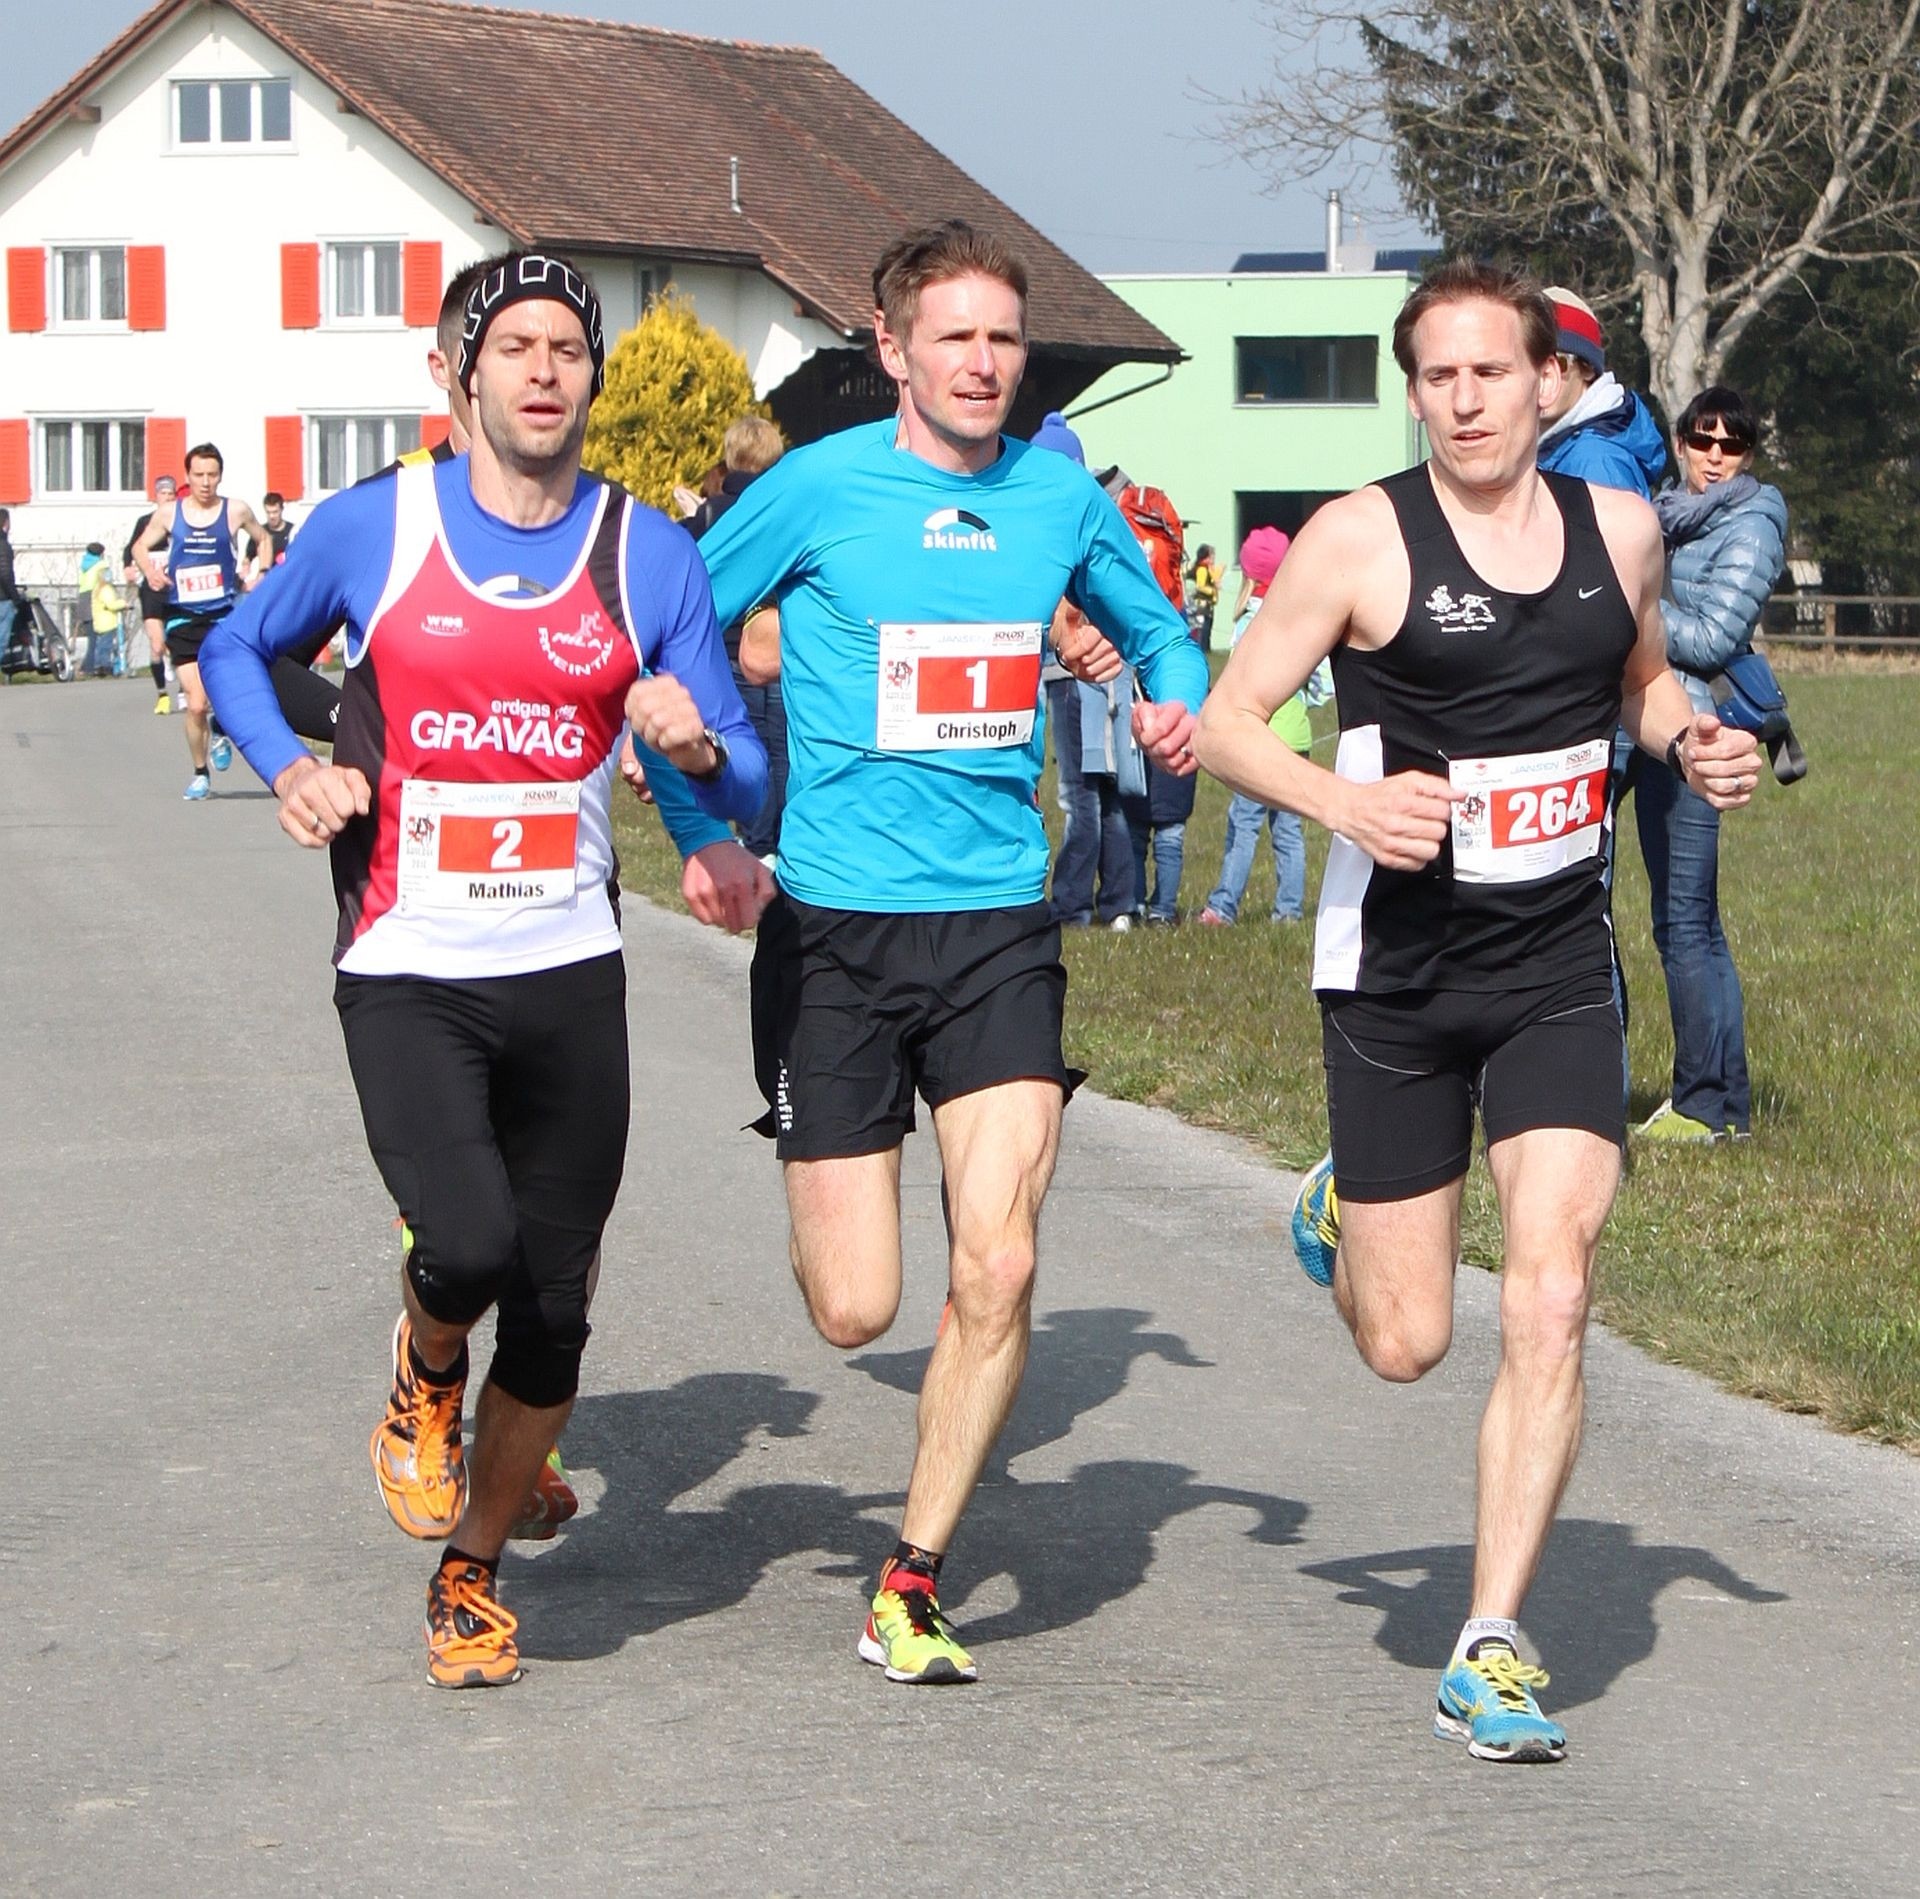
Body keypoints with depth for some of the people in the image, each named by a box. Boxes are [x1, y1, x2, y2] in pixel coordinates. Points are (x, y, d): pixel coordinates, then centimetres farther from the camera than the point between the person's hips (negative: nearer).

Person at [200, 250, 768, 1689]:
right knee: (472, 1246, -24)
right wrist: (290, 770, -2)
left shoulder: (650, 555, 3)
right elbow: (238, 650, 17)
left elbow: (745, 791, 5)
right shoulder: (371, 528, -1)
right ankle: (426, 1382, 13)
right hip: (407, 974, -2)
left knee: (554, 1303, 5)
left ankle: (473, 1575, 27)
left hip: (570, 974, 2)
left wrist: (698, 749, -18)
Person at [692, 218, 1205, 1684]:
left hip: (1001, 925, 2)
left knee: (998, 1271, -13)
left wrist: (1177, 705, 2)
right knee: (853, 1311, -1)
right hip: (835, 930, -2)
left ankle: (913, 1586, 4)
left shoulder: (1061, 494, 6)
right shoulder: (817, 489, -4)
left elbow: (1158, 631, 23)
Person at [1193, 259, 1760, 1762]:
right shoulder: (1362, 538, -10)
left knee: (1550, 1307, -12)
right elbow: (1228, 720, -8)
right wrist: (1345, 801, -26)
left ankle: (1493, 1653, -5)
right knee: (1407, 1346, 5)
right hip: (1398, 973, -2)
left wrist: (1697, 742, 0)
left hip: (1559, 972, 2)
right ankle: (1340, 1215, 42)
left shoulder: (1619, 527, 3)